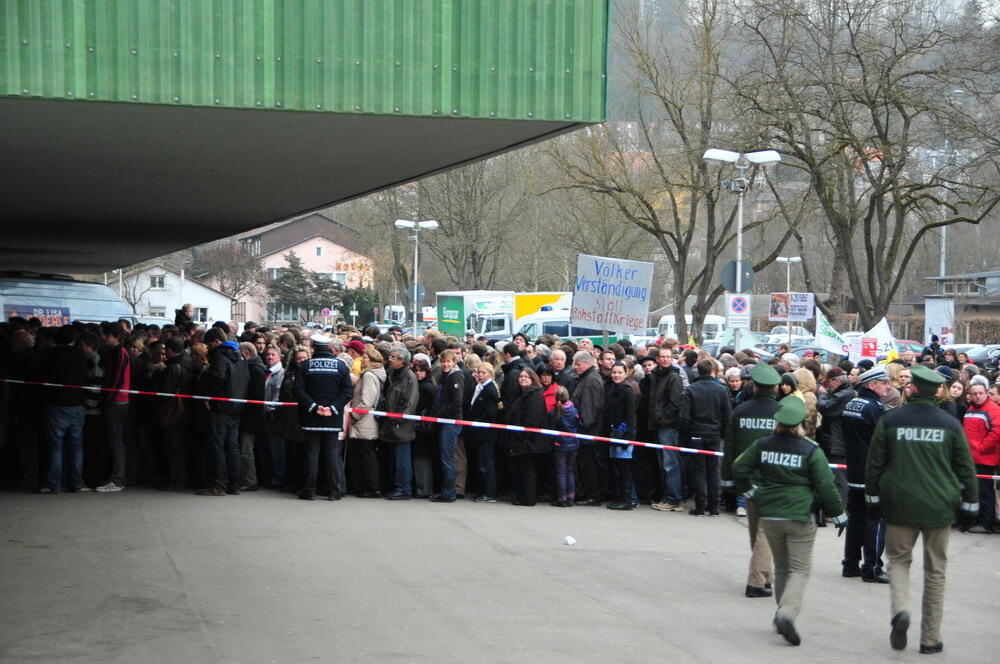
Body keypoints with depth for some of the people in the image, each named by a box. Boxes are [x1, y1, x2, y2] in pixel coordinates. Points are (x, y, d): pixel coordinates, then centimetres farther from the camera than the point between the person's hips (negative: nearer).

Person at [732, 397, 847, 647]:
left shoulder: (762, 445, 0)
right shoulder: (811, 451, -10)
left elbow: (739, 470, 4)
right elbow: (826, 486, -8)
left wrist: (751, 493, 18)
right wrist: (839, 515, 4)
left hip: (769, 515, 4)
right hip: (800, 517, -4)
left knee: (781, 567, 19)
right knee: (800, 569, 1)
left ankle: (783, 615, 23)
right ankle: (787, 613, -19)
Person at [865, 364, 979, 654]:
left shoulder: (890, 420, -3)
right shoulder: (950, 424, -1)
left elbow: (874, 463, 0)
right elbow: (966, 468, 3)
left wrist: (872, 499, 11)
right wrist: (969, 506, 12)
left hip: (900, 505, -1)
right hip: (939, 507, 1)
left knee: (898, 560, 15)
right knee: (935, 571, 10)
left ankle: (900, 609, -14)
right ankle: (930, 639, 13)